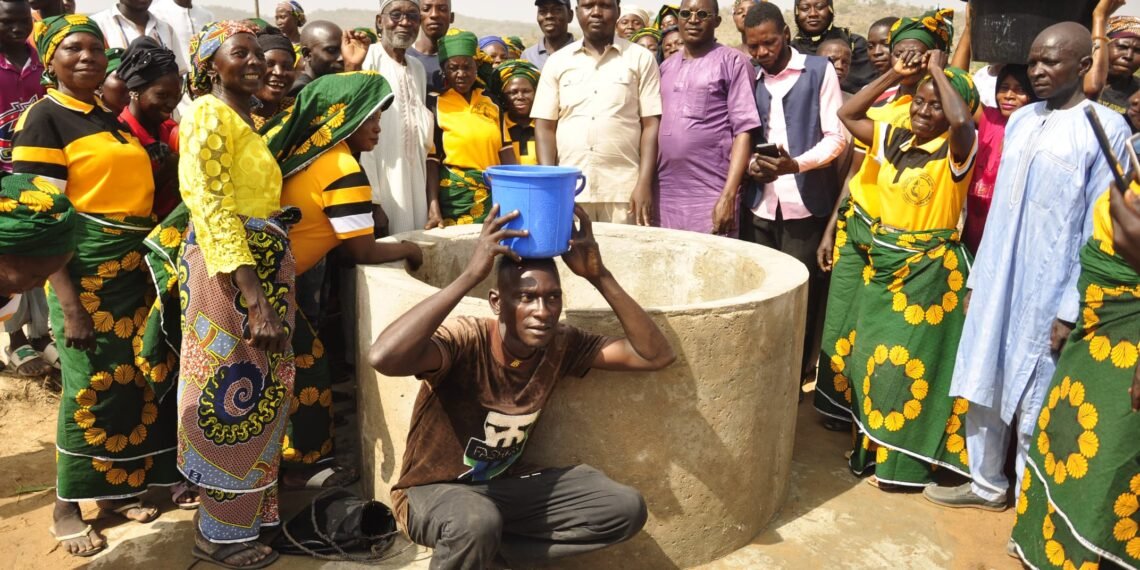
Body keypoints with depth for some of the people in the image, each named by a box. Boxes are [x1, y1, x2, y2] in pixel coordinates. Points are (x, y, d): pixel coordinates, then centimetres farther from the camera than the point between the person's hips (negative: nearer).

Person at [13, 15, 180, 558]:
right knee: (91, 385, 0)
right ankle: (67, 507, 17)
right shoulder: (43, 116, -6)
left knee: (134, 380, 11)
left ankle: (117, 487, 27)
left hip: (134, 266, 7)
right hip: (85, 269, -6)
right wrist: (68, 300, -19)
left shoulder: (115, 120, 14)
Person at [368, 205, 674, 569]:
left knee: (626, 509, -8)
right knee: (476, 522, -40)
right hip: (434, 492, -6)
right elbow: (383, 358, -46)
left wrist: (599, 276, -22)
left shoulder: (560, 346, -9)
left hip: (507, 486, 6)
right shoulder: (465, 340, -25)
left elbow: (656, 355, -13)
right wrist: (470, 275, -43)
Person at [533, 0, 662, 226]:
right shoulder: (557, 61, 10)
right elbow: (545, 126, 8)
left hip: (624, 190, -1)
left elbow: (651, 124, 0)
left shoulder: (641, 58, 5)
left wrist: (645, 184, -9)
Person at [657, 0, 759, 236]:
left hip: (711, 195, -5)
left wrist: (729, 195, -16)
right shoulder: (666, 66, 16)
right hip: (665, 194, 5)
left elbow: (744, 131, -7)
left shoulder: (733, 62, 0)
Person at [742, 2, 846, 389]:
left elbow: (837, 136, -4)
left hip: (804, 203, -3)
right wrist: (751, 163, -6)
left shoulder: (819, 71, 2)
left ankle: (794, 376, 11)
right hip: (759, 203, 3)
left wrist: (797, 163, -21)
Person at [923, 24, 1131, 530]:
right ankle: (987, 484, 33)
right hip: (997, 282, 6)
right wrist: (977, 276, 12)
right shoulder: (1020, 121, 8)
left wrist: (1071, 309, -13)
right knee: (983, 388, 14)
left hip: (1047, 292, -6)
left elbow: (1098, 230, -11)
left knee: (1033, 406, 4)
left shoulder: (1107, 129, -9)